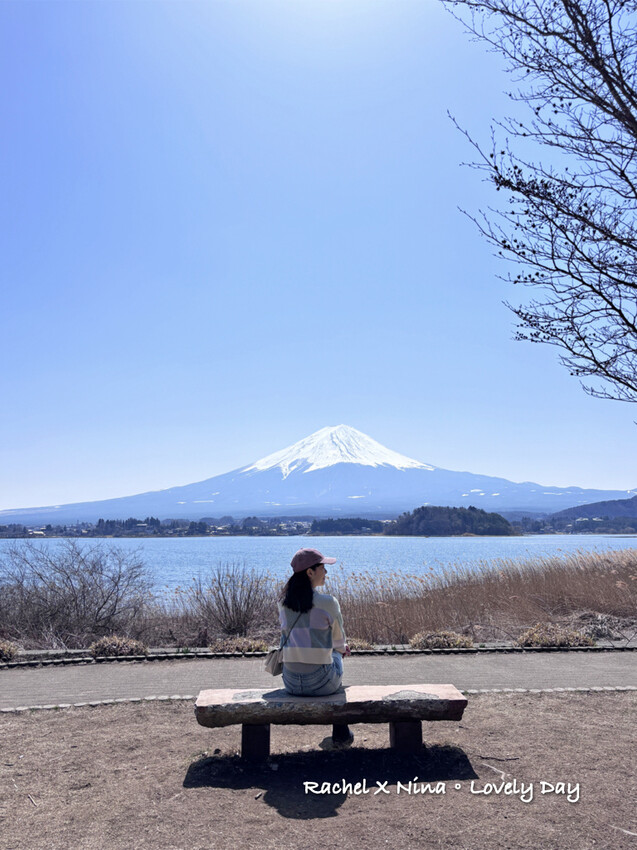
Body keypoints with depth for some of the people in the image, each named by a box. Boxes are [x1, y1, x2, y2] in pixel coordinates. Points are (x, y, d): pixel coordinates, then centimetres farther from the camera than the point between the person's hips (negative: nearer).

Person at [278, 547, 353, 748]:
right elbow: (339, 639, 1)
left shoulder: (283, 603, 2)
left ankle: (341, 733, 48)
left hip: (291, 684, 5)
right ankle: (341, 733, 37)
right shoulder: (328, 603, -14)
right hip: (320, 683, -4)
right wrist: (340, 647, 27)